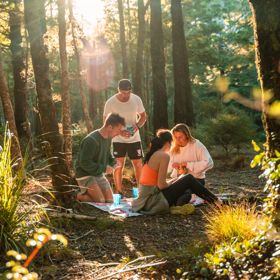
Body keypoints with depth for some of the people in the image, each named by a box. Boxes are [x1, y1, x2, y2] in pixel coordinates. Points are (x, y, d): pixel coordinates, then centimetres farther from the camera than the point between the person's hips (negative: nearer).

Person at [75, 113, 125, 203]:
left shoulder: (108, 138, 2)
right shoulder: (91, 140, -25)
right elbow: (84, 163, -26)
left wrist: (113, 162, -5)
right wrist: (104, 168, -22)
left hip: (99, 174, 8)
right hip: (85, 175, -8)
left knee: (109, 200, 3)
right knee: (100, 201, -17)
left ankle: (87, 193, 20)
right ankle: (78, 196, 3)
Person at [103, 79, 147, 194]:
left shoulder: (136, 99, -7)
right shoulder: (110, 103, -14)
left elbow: (143, 116, 6)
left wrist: (137, 125, -16)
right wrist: (119, 131, -24)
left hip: (134, 138, 2)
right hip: (118, 139, -2)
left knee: (138, 165, 5)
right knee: (119, 165, -1)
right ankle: (118, 192, 8)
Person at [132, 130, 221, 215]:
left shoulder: (151, 154, 12)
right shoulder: (164, 156, -13)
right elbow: (161, 185, -18)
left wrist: (174, 180, 15)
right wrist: (172, 182, 2)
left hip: (144, 201, 8)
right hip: (152, 201, -8)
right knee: (189, 179, 2)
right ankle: (216, 201, 12)